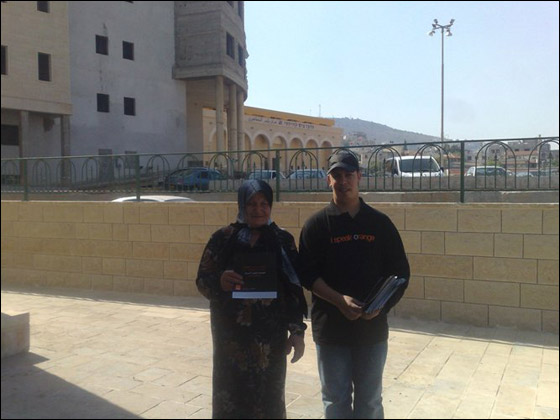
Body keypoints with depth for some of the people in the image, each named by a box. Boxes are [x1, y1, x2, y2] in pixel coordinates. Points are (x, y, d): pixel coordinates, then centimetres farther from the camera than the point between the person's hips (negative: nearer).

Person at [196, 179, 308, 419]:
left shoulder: (283, 241, 2)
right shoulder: (223, 238, 0)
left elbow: (294, 290, 3)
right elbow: (202, 280, 0)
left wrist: (297, 331, -2)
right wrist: (220, 282, -22)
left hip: (270, 335, 1)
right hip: (231, 334, 0)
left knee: (268, 397, 6)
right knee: (231, 396, 3)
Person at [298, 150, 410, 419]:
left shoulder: (379, 223, 3)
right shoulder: (317, 224, -1)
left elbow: (400, 272, 4)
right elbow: (308, 275, -6)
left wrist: (382, 304, -13)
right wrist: (339, 300, -20)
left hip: (373, 328, 1)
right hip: (330, 328, -1)